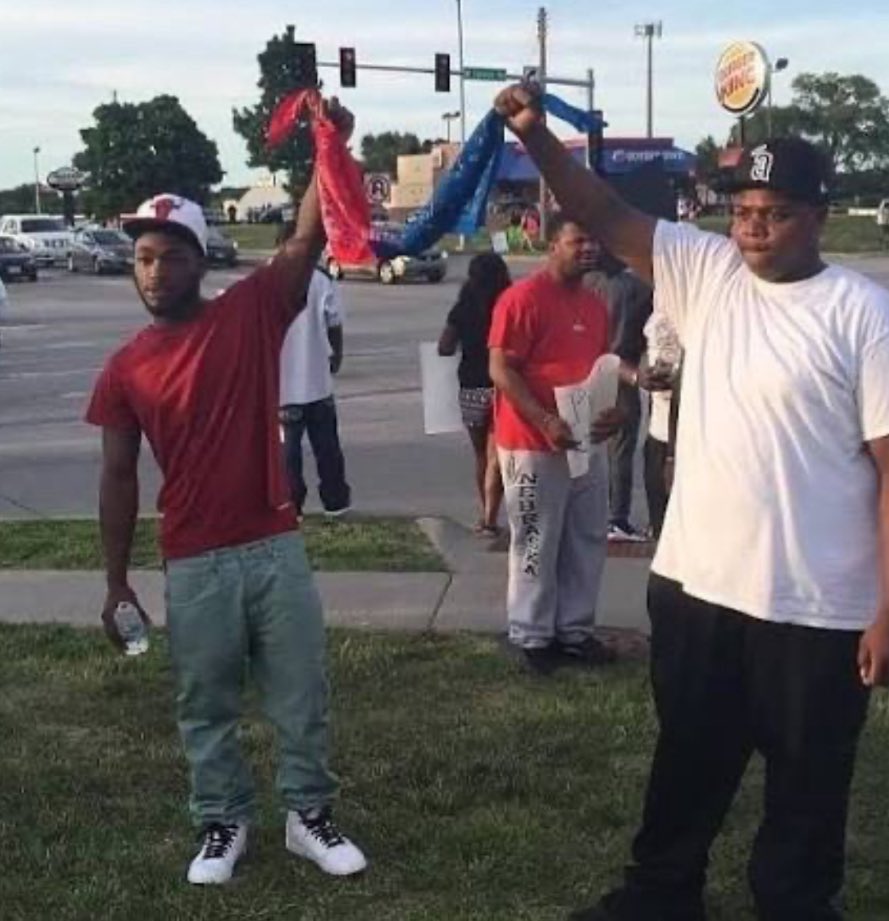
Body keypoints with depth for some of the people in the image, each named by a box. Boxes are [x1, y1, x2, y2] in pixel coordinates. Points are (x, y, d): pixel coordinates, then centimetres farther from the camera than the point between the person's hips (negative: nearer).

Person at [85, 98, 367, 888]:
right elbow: (120, 478, 5)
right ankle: (223, 823, 32)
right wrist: (117, 580, 6)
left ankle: (311, 816, 29)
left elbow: (309, 239, -15)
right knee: (206, 706, 14)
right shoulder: (126, 368, 0)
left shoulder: (252, 313, -3)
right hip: (194, 565, 1)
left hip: (276, 549, 0)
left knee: (301, 697, 11)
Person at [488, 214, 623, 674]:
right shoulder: (522, 298, -12)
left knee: (586, 541, 13)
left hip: (586, 442, 8)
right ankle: (531, 637, 14)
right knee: (536, 545, 2)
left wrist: (611, 410, 1)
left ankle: (575, 630, 25)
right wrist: (546, 421, -24)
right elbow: (501, 370, -16)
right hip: (533, 444, -8)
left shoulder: (596, 305, 12)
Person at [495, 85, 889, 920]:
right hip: (696, 583, 5)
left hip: (816, 607, -5)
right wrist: (537, 137, -18)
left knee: (806, 785, 13)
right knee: (687, 765, 23)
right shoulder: (706, 273, 2)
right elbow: (604, 216, -1)